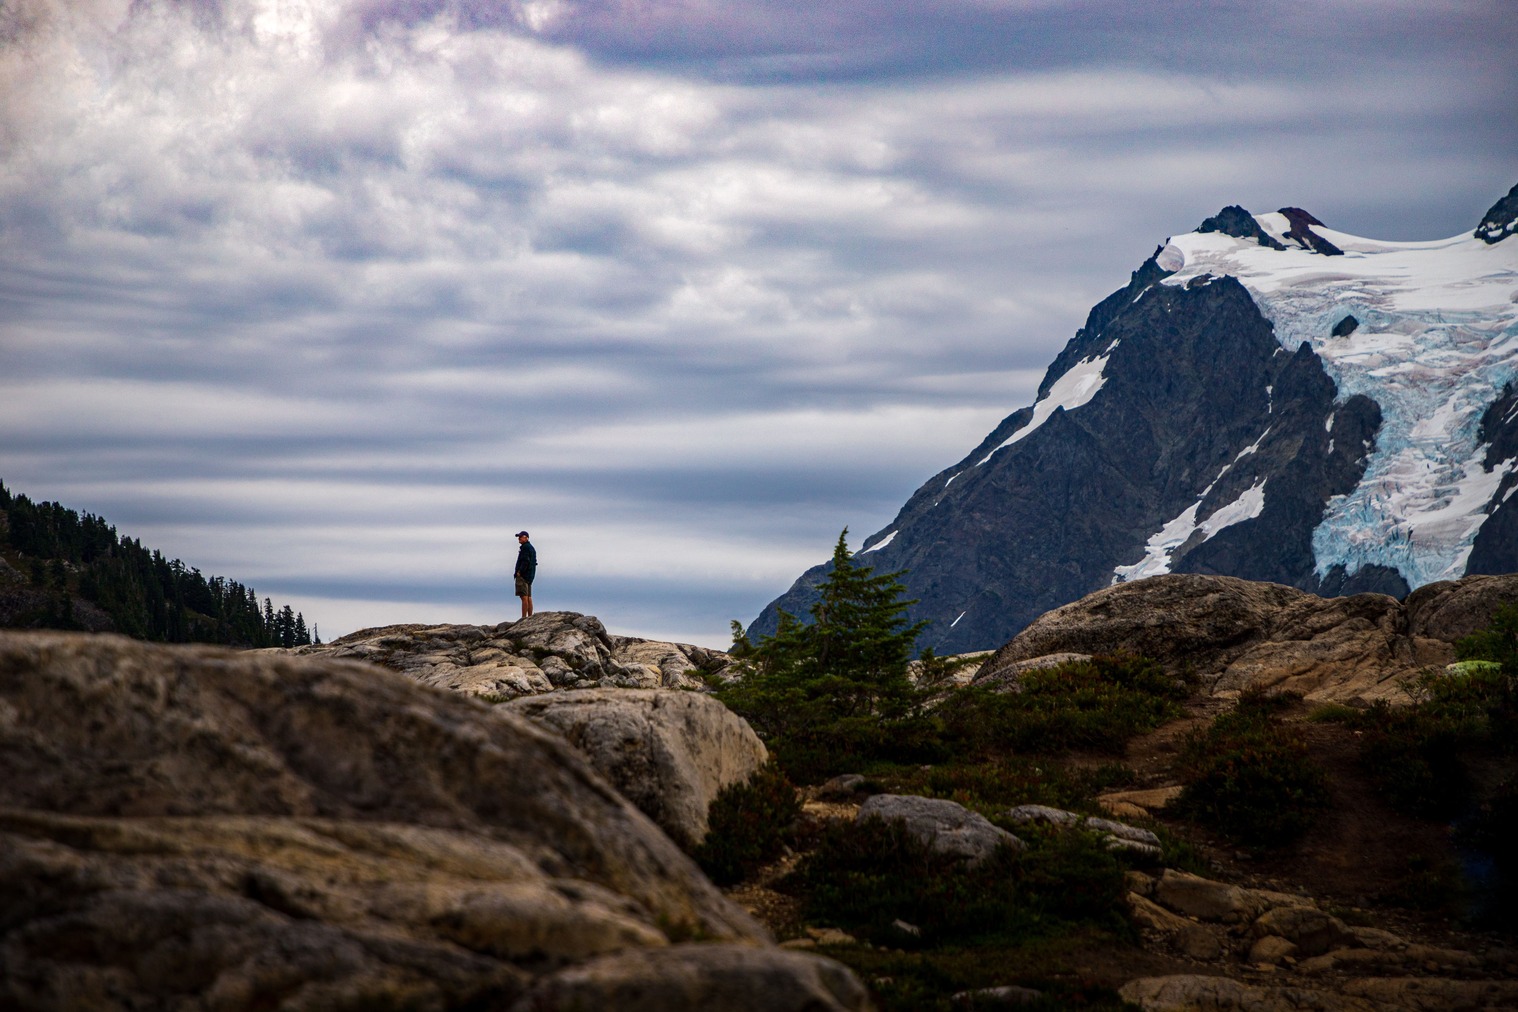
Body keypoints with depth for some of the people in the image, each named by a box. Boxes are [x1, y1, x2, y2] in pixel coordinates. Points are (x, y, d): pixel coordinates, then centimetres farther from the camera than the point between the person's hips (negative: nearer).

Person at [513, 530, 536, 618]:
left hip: (523, 575, -11)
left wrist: (519, 572, -17)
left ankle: (524, 618, -16)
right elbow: (534, 562, 23)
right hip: (529, 576, 11)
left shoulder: (526, 547, -11)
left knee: (524, 597, -12)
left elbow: (525, 561, -21)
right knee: (529, 597, 10)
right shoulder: (531, 548, 20)